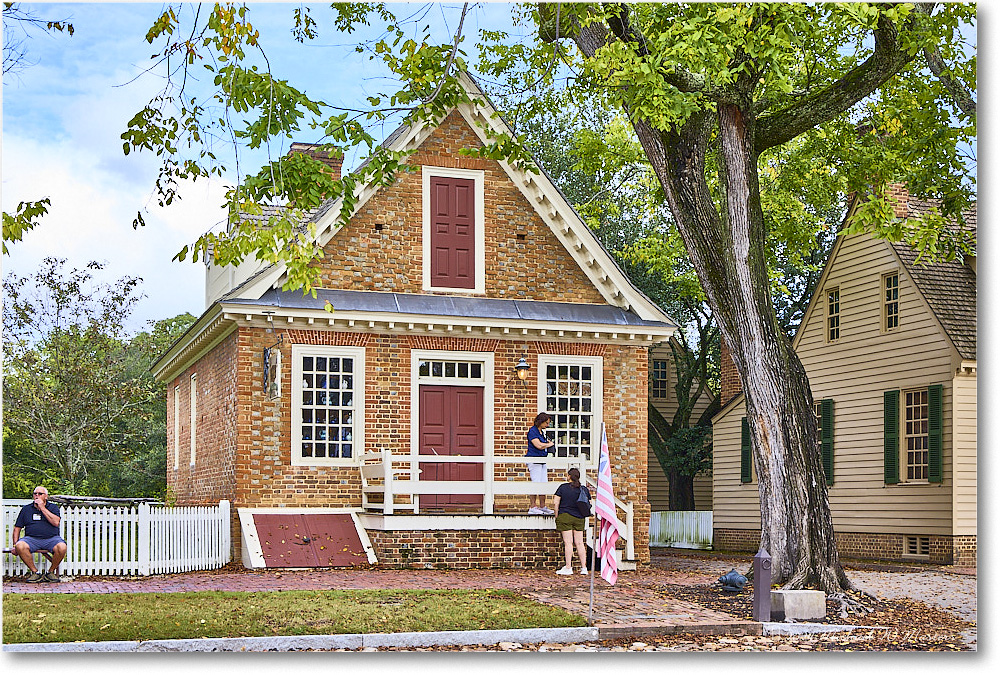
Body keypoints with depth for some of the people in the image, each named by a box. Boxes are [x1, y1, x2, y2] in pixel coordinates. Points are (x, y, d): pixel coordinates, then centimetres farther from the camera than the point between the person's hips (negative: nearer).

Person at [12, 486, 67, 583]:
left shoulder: (53, 507, 12)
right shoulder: (26, 509, 17)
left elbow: (56, 522, -7)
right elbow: (17, 528, 15)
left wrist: (42, 508, -6)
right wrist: (15, 544, 0)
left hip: (51, 538, -1)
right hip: (32, 538, 1)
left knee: (62, 547, -33)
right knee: (20, 546, -32)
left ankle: (51, 571, -8)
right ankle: (35, 572, -15)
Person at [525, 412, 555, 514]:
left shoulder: (541, 432, 17)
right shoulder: (532, 431, -11)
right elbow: (539, 445, -20)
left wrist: (548, 443, 10)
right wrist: (549, 444, -5)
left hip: (542, 462, 10)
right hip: (534, 461, -10)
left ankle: (542, 506, 14)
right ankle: (532, 507, -5)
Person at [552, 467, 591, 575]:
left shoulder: (563, 487, -4)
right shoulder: (584, 489, 3)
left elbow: (556, 503, -4)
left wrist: (557, 516, 5)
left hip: (565, 517, -3)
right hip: (579, 518, 3)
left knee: (568, 542, -3)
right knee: (579, 543, 7)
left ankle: (568, 567, -3)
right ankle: (584, 567, 8)